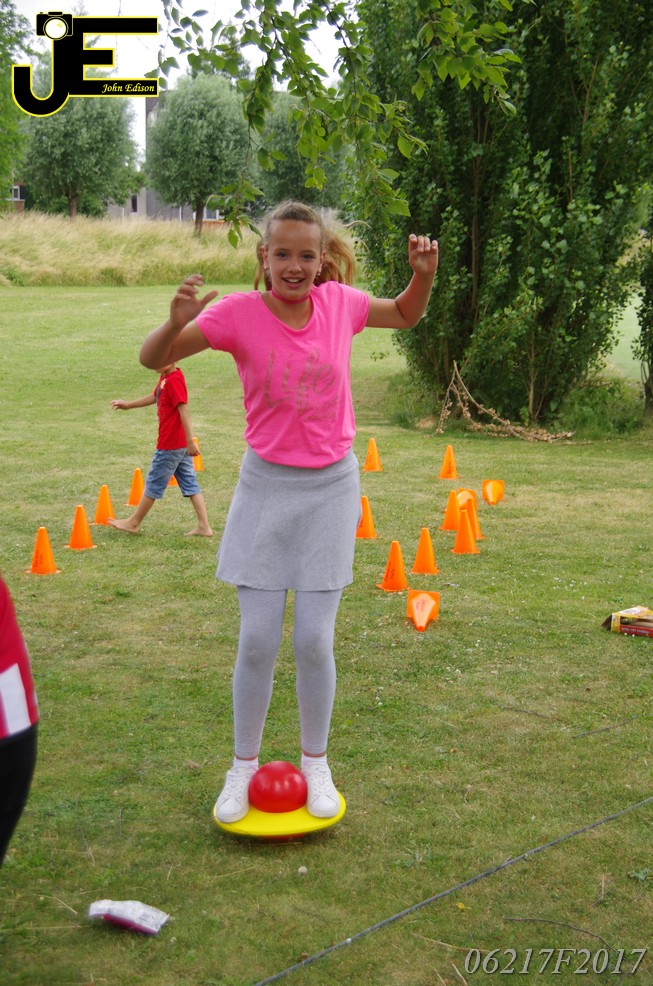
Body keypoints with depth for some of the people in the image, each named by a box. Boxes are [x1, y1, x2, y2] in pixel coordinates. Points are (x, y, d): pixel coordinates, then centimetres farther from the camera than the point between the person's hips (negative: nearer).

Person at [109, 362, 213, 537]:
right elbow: (155, 397, 27)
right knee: (190, 483, 8)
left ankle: (133, 523, 19)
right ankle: (204, 526, 7)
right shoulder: (165, 377, 9)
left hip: (170, 445, -9)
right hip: (180, 444, 9)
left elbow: (183, 410, -26)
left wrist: (190, 441, -30)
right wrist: (129, 405, 35)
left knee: (154, 483, 5)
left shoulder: (174, 380, -20)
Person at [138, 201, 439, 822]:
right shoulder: (239, 312, -12)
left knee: (314, 640, 1)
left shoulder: (339, 302, -5)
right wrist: (177, 322, -35)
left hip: (331, 487, 1)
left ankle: (315, 764, 22)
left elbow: (404, 316, 16)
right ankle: (243, 767, 22)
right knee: (256, 640, 1)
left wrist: (424, 275, -4)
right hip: (266, 486, -1)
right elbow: (151, 359, -14)